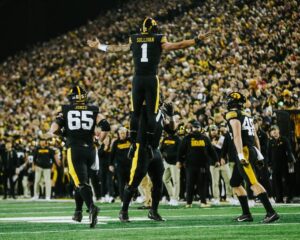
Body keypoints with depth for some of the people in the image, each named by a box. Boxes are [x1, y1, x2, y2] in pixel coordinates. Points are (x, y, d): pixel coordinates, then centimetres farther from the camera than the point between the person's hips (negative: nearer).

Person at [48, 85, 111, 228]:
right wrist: (100, 139, 15)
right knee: (82, 180, 23)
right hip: (90, 149, 3)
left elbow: (54, 129, -5)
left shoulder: (65, 111, 6)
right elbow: (105, 126, -2)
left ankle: (92, 207, -36)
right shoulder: (93, 111, 10)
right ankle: (78, 211, 27)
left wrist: (62, 133, 15)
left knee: (81, 182, -11)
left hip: (74, 149, -3)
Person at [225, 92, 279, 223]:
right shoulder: (247, 115, 19)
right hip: (251, 150, 9)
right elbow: (255, 137, 20)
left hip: (244, 152, -9)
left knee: (253, 183, -15)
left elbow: (237, 136, -19)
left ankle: (271, 212, -23)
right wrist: (258, 155, 23)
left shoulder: (233, 115, -8)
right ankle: (246, 214, 16)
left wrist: (240, 154, -25)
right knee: (235, 183, 17)